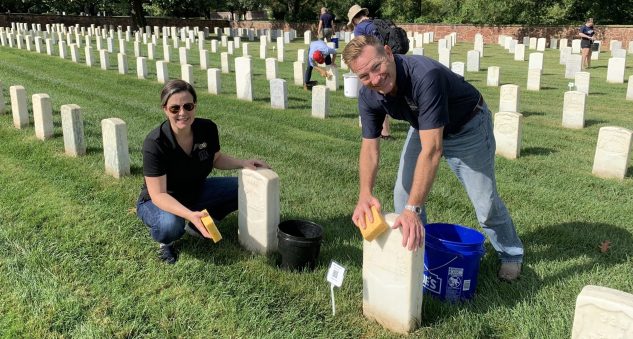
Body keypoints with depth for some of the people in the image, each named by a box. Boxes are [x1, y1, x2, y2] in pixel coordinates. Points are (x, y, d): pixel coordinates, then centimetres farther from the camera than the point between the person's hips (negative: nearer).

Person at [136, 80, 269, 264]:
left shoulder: (207, 128, -16)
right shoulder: (154, 143, -31)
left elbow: (215, 159, 6)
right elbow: (158, 194, -30)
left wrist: (243, 163, -11)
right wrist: (190, 215, -46)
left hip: (195, 191, 6)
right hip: (159, 201, -5)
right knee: (171, 225, -39)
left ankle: (199, 225, 6)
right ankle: (165, 241, -1)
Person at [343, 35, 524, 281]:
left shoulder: (425, 75, -43)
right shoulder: (368, 96, -22)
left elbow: (432, 150, -47)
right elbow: (369, 147, -19)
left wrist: (413, 208, -51)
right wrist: (365, 195, -37)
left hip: (467, 126, -5)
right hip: (424, 127, 6)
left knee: (485, 200, 2)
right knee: (404, 193, -1)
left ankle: (512, 254, 29)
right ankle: (413, 248, 22)